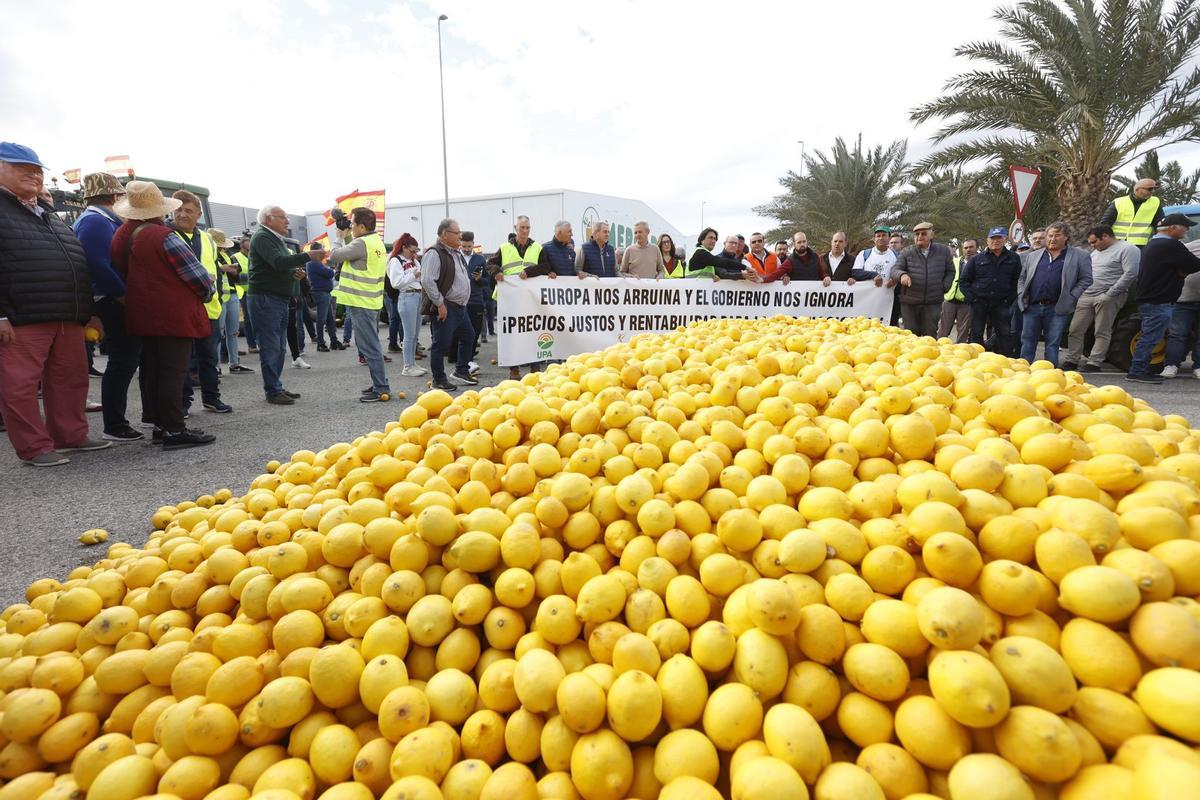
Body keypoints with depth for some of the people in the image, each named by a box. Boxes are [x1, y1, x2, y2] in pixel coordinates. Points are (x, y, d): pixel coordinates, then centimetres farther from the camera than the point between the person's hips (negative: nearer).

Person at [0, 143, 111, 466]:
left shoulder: (49, 215, 24)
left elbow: (78, 264, 25)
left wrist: (88, 311, 20)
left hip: (68, 317, 8)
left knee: (71, 380, 12)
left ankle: (70, 435, 23)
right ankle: (35, 447, 4)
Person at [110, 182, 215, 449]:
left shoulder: (121, 236, 10)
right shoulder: (164, 236, -14)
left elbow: (121, 272, 19)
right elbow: (198, 274, -12)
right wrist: (208, 292, 7)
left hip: (143, 314, 8)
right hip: (174, 315, -8)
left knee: (152, 370, 13)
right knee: (173, 371, -6)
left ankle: (160, 424, 20)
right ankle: (174, 430, -4)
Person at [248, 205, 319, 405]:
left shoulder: (277, 238, 22)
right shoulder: (262, 237, -10)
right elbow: (278, 262, -25)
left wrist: (295, 272, 5)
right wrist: (307, 256, -26)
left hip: (281, 299, 10)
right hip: (265, 298, -10)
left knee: (279, 347, 12)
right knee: (271, 347, -7)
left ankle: (276, 387, 20)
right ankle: (273, 391, -1)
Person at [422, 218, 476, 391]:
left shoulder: (457, 253, 15)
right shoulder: (434, 254, -15)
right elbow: (427, 281, -22)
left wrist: (463, 301, 18)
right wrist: (440, 304, -20)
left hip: (460, 306, 10)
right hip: (445, 308, -10)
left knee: (468, 337, 18)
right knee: (442, 344, -2)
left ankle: (462, 370, 33)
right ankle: (439, 380, 9)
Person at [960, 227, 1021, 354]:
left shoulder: (1014, 259, 7)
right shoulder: (976, 259, 4)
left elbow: (1017, 281, 10)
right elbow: (963, 280, 7)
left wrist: (1009, 299, -1)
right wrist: (971, 298, -4)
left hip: (1001, 305, 1)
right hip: (978, 304, -1)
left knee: (1005, 336, 2)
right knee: (976, 335, 4)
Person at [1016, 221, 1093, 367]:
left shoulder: (1079, 256, 6)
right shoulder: (1032, 256, 15)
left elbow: (1086, 280, 3)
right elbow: (1022, 278, 17)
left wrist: (1070, 298, -6)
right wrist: (1022, 296, 4)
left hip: (1057, 309, -2)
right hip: (1031, 307, 2)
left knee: (1052, 344, 3)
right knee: (1027, 342, 5)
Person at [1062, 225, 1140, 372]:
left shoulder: (1127, 249, -3)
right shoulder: (1095, 252, 22)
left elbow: (1130, 274, -13)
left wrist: (1109, 294, -16)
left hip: (1108, 298, -7)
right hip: (1086, 296, 7)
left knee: (1102, 332, -3)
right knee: (1075, 330, 3)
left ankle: (1094, 363, -2)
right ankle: (1071, 361, 9)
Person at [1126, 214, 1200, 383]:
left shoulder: (1152, 243, 15)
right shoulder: (1171, 245, -16)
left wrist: (1180, 271, 0)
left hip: (1148, 300, 10)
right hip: (1159, 303, -10)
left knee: (1149, 337, 13)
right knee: (1150, 338, -7)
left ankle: (1140, 371, 16)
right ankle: (1137, 371, -6)